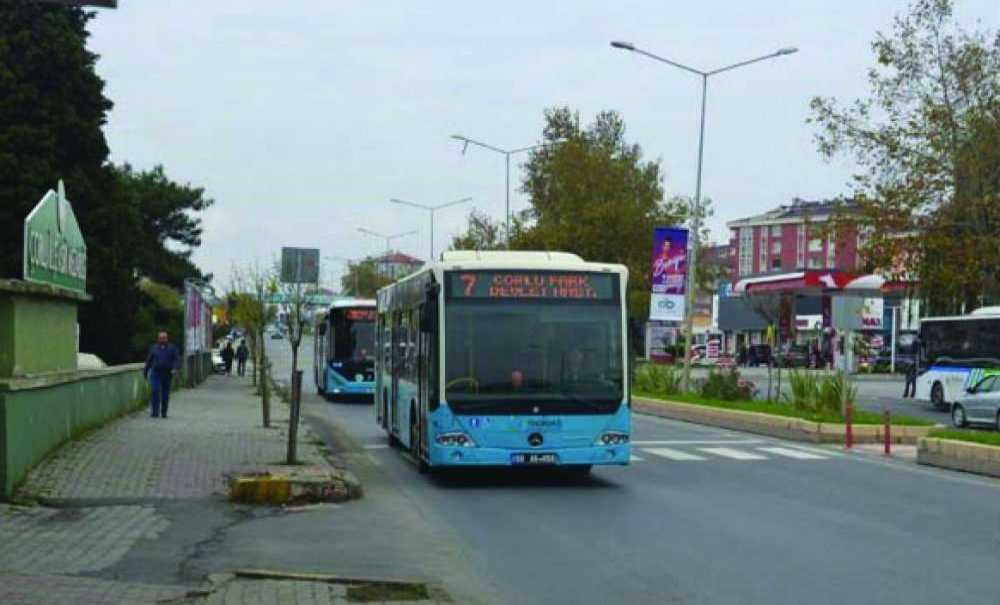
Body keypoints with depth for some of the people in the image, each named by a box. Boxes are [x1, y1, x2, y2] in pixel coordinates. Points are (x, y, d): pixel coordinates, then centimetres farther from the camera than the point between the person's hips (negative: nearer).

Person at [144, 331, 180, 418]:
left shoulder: (172, 348, 6)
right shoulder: (154, 348, 10)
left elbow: (177, 359, -2)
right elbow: (149, 360, 16)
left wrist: (175, 368, -20)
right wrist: (145, 372, 17)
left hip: (167, 374, 0)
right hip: (155, 373, 0)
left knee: (165, 394, 5)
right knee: (155, 391, -14)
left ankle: (164, 412, 15)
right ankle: (155, 412, -12)